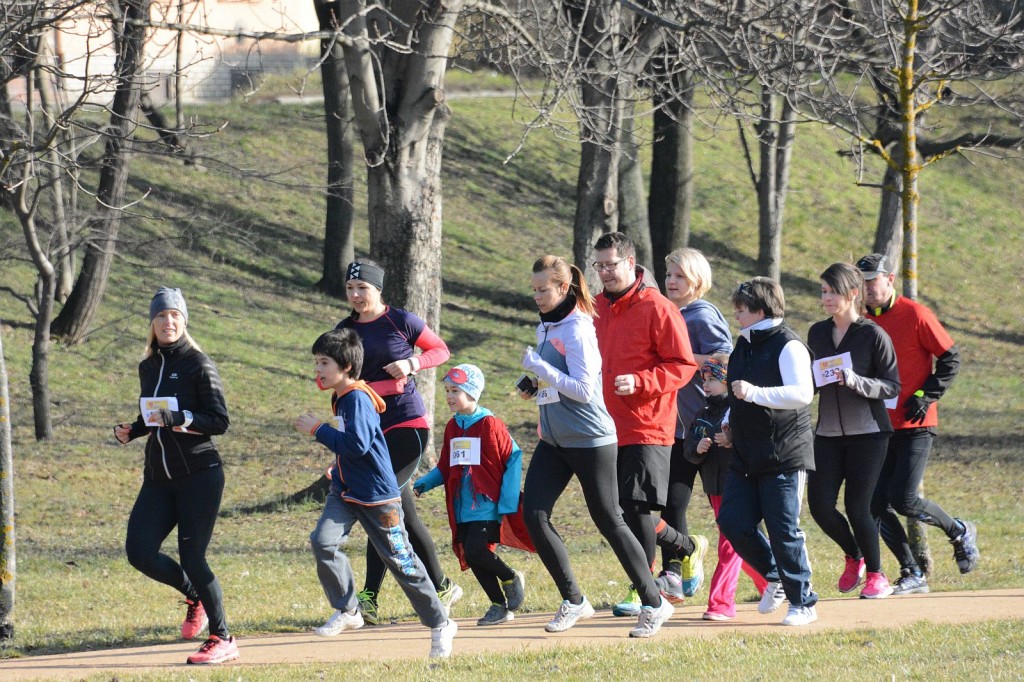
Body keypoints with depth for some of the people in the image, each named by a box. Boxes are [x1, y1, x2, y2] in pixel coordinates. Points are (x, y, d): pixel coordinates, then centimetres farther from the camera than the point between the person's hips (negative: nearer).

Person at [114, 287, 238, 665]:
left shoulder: (198, 364, -7)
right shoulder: (148, 367, 13)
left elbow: (220, 421, -11)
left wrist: (180, 419, -26)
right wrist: (131, 431, 4)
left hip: (199, 475, -6)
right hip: (159, 478, 6)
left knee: (191, 556, -9)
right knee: (140, 552, -5)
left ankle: (222, 639, 4)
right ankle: (194, 594, 23)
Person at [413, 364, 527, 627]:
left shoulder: (490, 425, -9)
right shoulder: (452, 427, 12)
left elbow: (513, 458, -8)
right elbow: (445, 468, 17)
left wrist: (508, 503, -12)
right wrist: (422, 485, 1)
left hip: (486, 505, -7)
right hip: (462, 507, 7)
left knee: (476, 551, -19)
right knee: (470, 556, 4)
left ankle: (511, 578, 8)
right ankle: (499, 605, 16)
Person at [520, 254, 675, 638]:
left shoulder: (577, 329, -15)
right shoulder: (546, 328, 11)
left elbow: (585, 388, -21)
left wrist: (542, 369, -21)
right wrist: (534, 381, 9)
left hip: (590, 441, -8)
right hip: (554, 441, 8)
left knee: (609, 521, -3)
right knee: (533, 514, -4)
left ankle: (653, 604, 9)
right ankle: (573, 601, 5)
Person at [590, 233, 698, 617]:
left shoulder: (657, 308, -9)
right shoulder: (598, 308, 12)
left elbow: (683, 366, -11)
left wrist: (639, 382, -22)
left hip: (647, 427, -7)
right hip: (609, 426, 7)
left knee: (635, 507, -9)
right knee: (617, 509, 10)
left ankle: (642, 592, 1)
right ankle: (685, 546, 32)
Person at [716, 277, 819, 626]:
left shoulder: (788, 345, -12)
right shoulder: (744, 345, 15)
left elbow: (802, 393, -24)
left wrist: (754, 393, -31)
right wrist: (729, 423, 15)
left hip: (783, 455, -8)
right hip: (745, 455, 8)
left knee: (784, 529, -5)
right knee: (733, 522, 0)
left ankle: (803, 602, 7)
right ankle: (776, 577, 21)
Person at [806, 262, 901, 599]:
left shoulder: (873, 335, -8)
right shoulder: (817, 333, 8)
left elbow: (892, 385, -9)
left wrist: (856, 382, -23)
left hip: (867, 433, -5)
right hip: (828, 433, 5)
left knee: (857, 507, -6)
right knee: (819, 505, -3)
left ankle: (876, 575, 15)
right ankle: (853, 556, 25)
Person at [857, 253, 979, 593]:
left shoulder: (916, 315, -8)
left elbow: (950, 358, -5)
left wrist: (926, 396, -13)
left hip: (915, 426, -6)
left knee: (904, 499, -15)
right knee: (877, 503, -1)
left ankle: (959, 533, 12)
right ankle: (912, 575, 10)